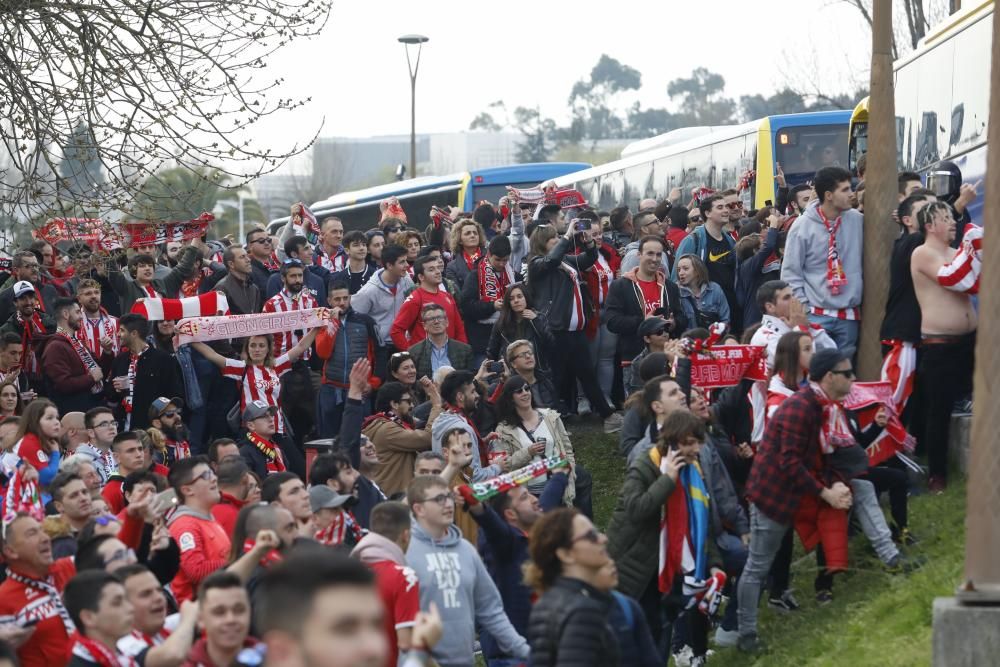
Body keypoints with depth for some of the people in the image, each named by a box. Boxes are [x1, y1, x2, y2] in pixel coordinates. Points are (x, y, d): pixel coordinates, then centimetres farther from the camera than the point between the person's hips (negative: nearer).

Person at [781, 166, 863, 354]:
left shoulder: (857, 221, 3)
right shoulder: (803, 226, -5)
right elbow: (790, 272, -2)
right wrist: (802, 306, -7)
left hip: (849, 314, 3)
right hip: (816, 315, -3)